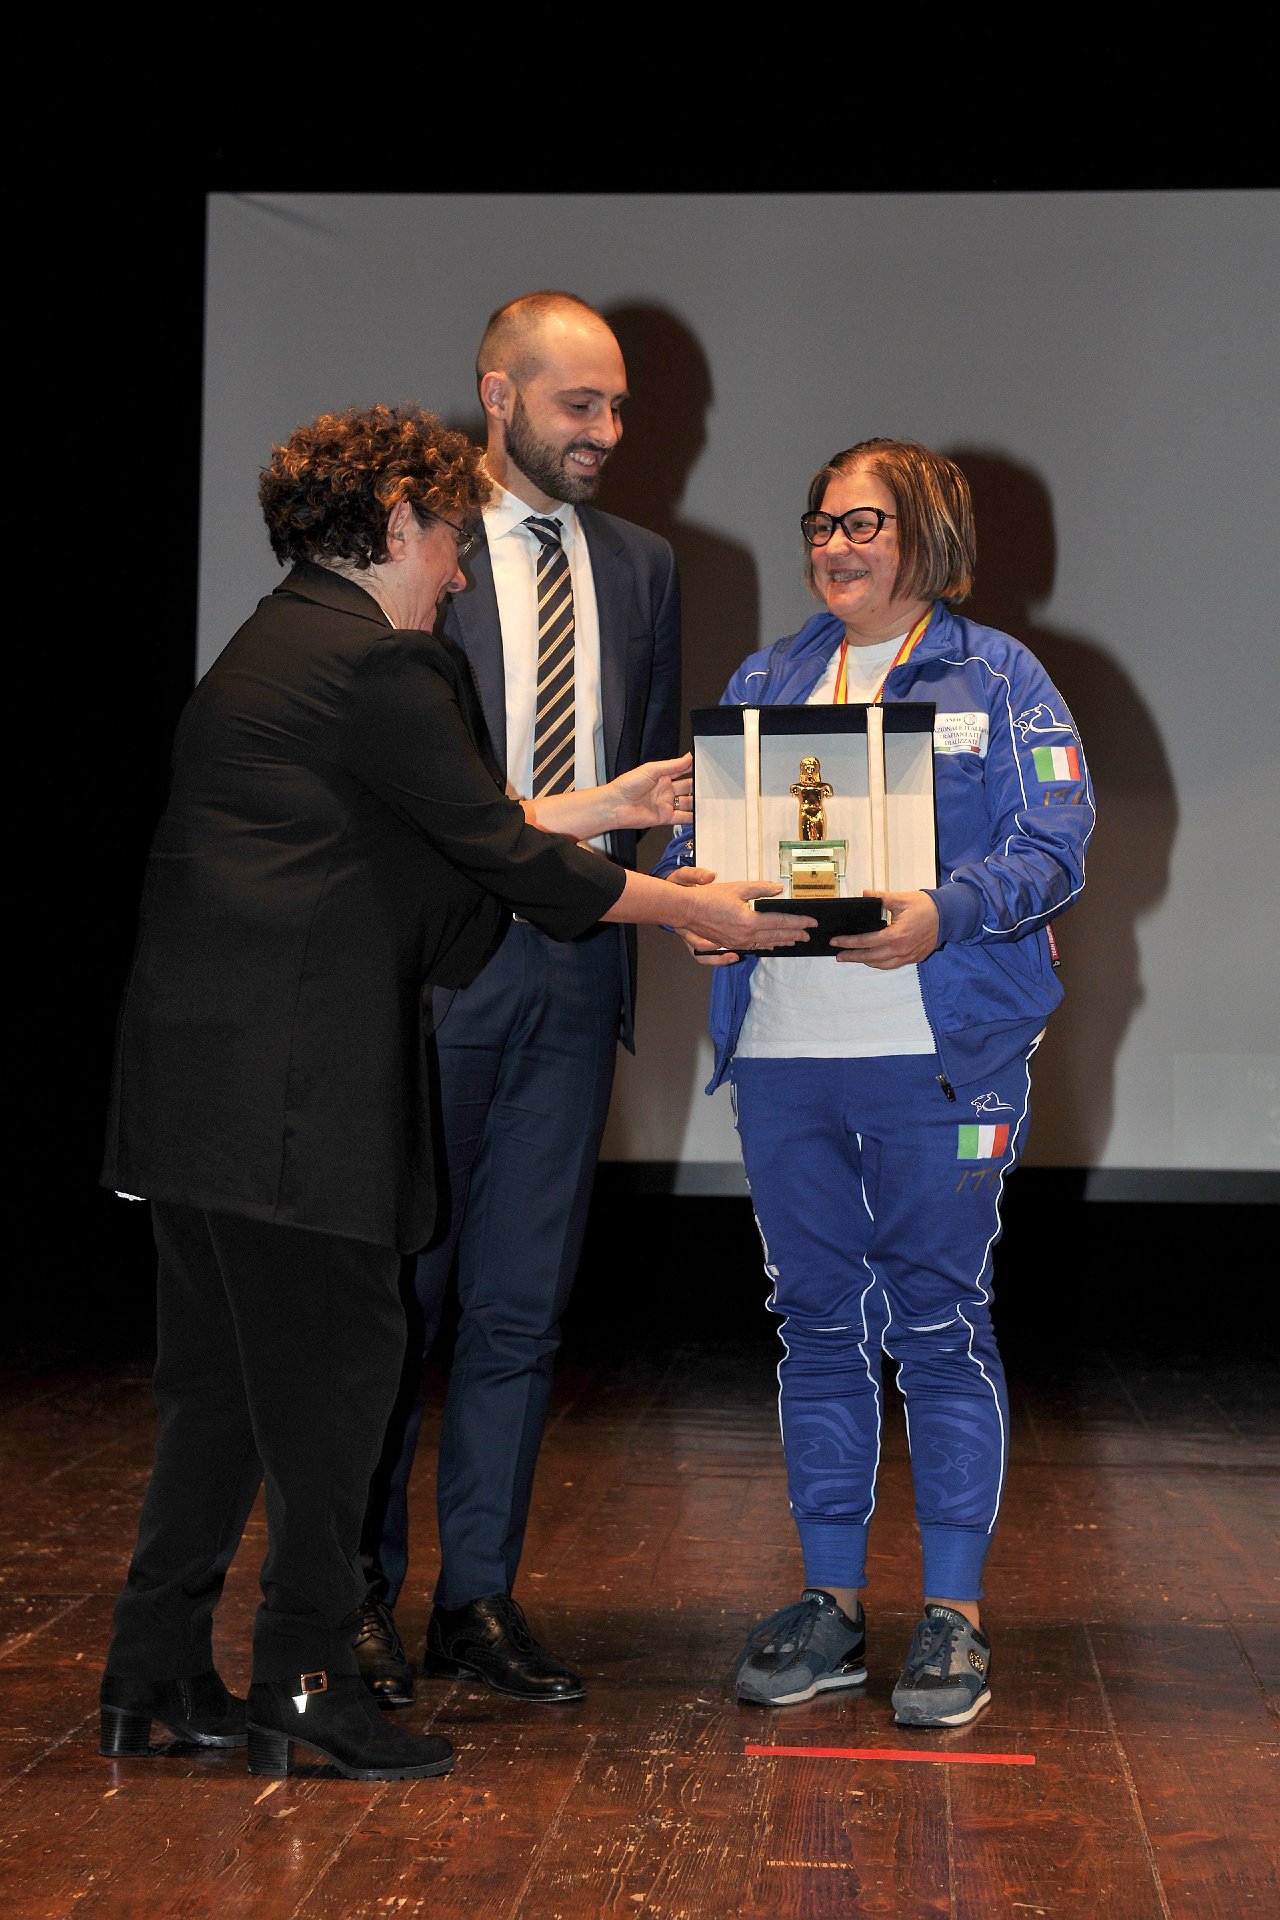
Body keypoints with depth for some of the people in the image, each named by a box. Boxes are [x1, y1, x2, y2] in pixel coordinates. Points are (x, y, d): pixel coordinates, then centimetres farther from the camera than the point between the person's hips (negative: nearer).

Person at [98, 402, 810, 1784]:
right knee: (338, 1353, -1)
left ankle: (154, 1670, 18)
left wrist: (606, 807, 27)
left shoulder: (276, 646, 20)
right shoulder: (377, 661, -11)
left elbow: (445, 830, 22)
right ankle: (304, 1680, 5)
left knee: (221, 1364, 13)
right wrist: (694, 906, 0)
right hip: (292, 1074, -10)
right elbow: (497, 852, -9)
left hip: (193, 1069, 10)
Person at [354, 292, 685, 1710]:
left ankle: (479, 1595, 16)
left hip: (575, 969, 4)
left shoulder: (641, 568, 15)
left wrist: (620, 882, 0)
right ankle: (359, 1595, 13)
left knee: (522, 1307, 7)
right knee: (395, 1293, 2)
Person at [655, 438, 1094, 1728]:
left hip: (942, 1053, -4)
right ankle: (830, 1601, 18)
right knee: (817, 1324, 9)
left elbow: (1055, 848, -5)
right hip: (783, 1052, 4)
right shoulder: (764, 682, 17)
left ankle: (954, 1616, 8)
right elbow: (696, 831, 14)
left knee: (941, 1323, -1)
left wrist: (946, 913, -22)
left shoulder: (999, 679, 3)